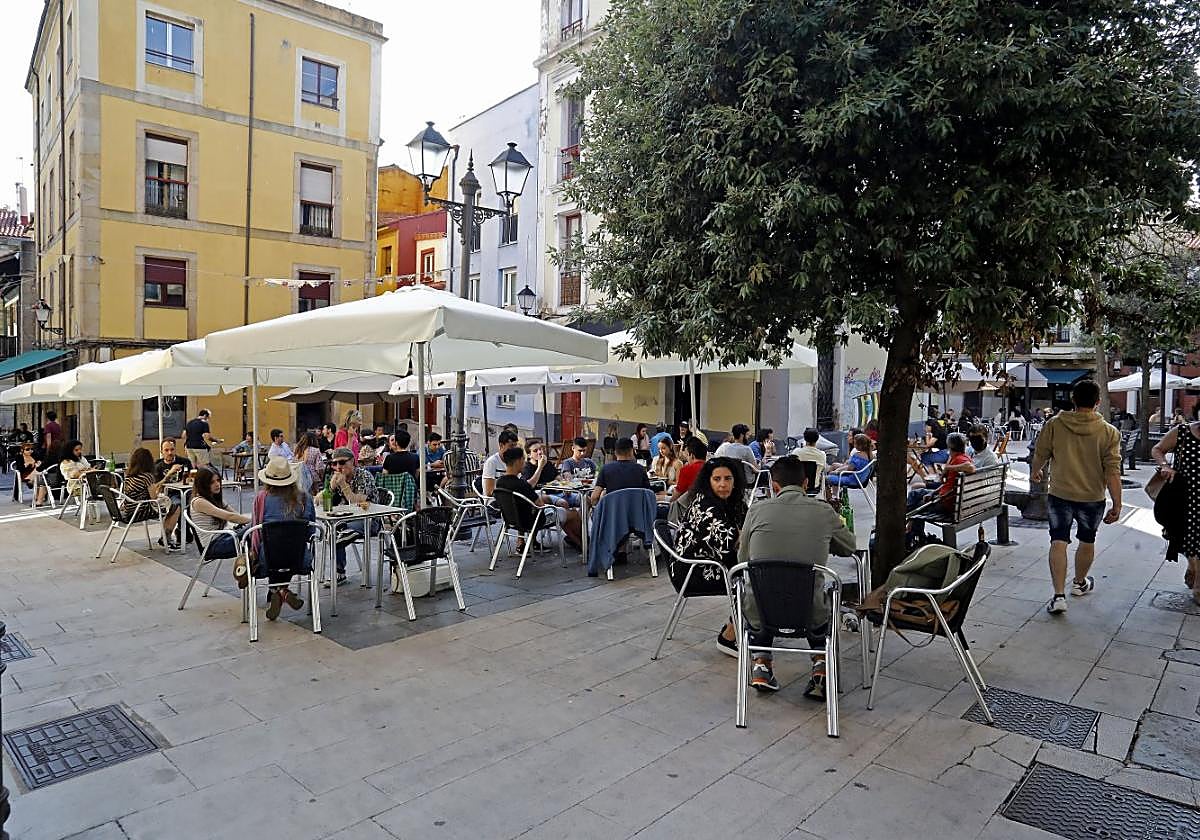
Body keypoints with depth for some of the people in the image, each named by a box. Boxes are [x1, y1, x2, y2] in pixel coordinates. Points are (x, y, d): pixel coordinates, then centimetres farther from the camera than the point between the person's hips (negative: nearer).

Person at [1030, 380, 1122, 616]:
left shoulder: (1055, 424, -8)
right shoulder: (1109, 432, -8)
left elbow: (1040, 455, 2)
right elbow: (1112, 471, -11)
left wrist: (1034, 472, 23)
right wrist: (1117, 504, -6)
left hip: (1060, 494, -1)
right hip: (1093, 497, 1)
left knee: (1058, 542, 2)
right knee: (1087, 541, 21)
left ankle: (1059, 595, -7)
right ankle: (1080, 583, 40)